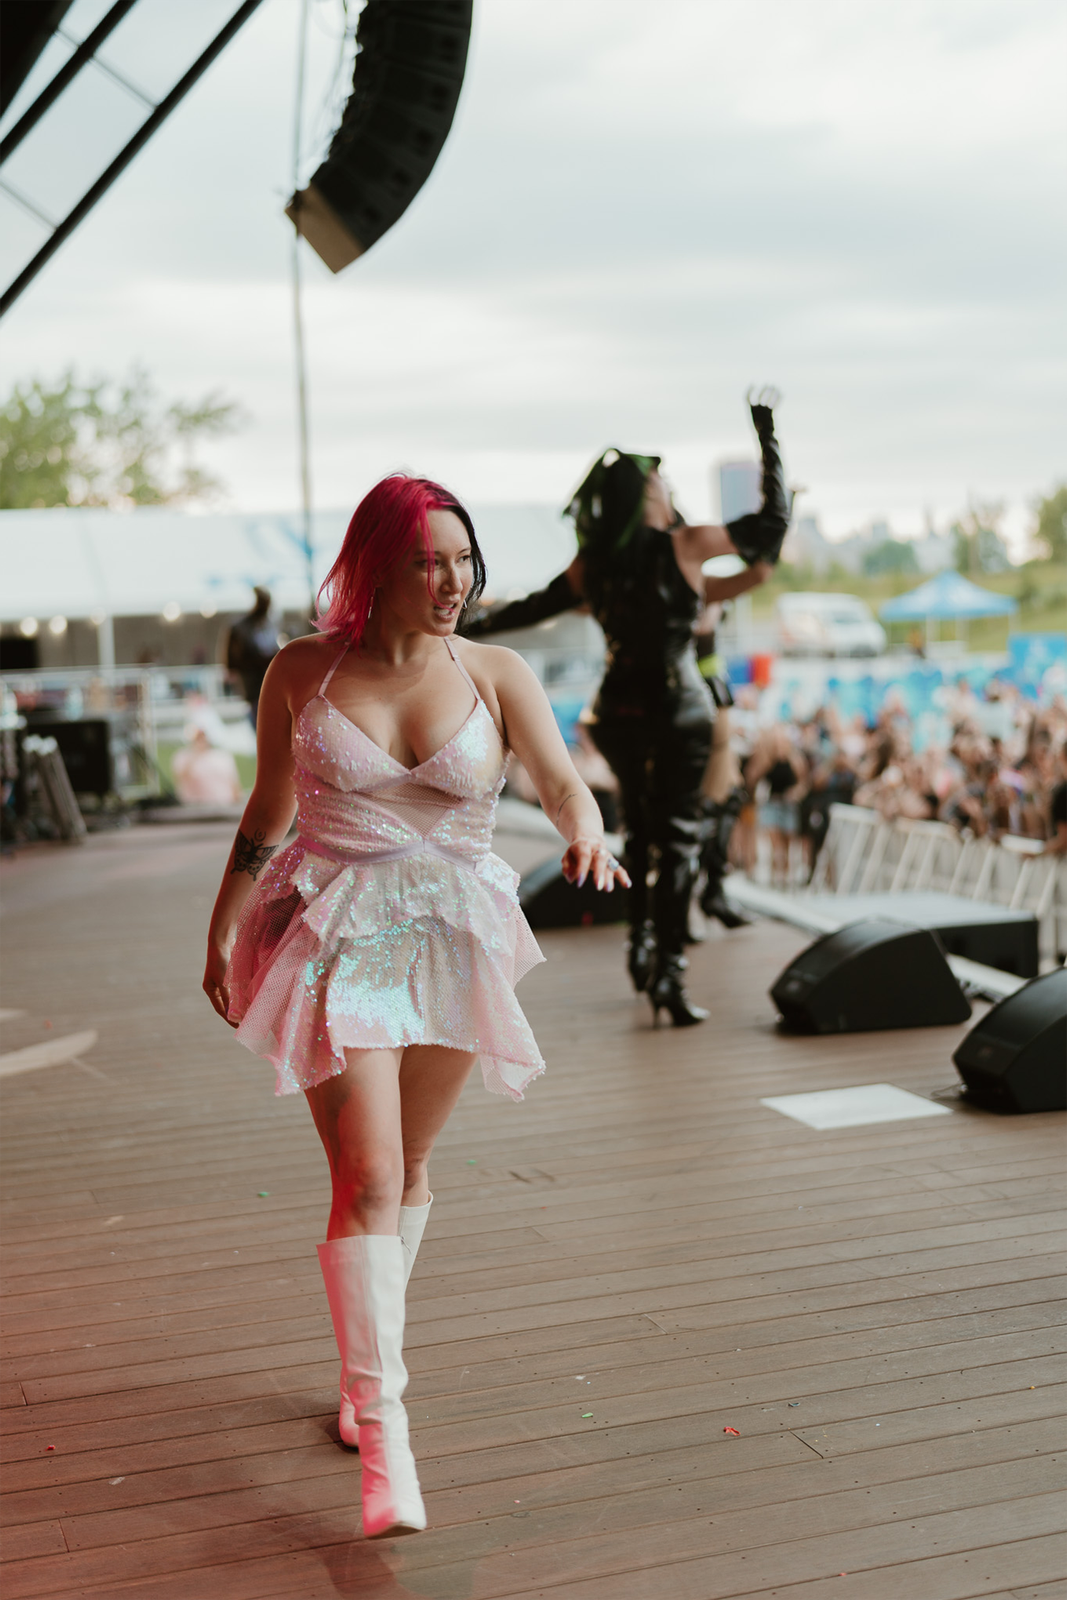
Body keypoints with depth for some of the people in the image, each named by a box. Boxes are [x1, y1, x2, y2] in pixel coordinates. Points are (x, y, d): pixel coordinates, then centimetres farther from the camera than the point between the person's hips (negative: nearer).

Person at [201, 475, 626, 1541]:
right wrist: (221, 929, 7)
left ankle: (361, 1363, 40)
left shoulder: (497, 676, -1)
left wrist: (587, 836, -35)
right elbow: (266, 814, 9)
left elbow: (562, 782, -13)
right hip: (333, 940, -2)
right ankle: (383, 1439, -10)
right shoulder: (301, 674, -1)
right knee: (366, 1183, -13)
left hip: (452, 943, 2)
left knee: (407, 1173, 16)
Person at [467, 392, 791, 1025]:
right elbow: (773, 520, -5)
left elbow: (536, 606, 12)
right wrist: (767, 437, 4)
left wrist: (471, 628, 26)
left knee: (640, 829, 22)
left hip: (619, 708, 5)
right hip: (678, 710, -4)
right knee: (679, 836, -2)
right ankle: (668, 970, -10)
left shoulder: (594, 563, 1)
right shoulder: (683, 545, -10)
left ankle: (642, 944, 27)